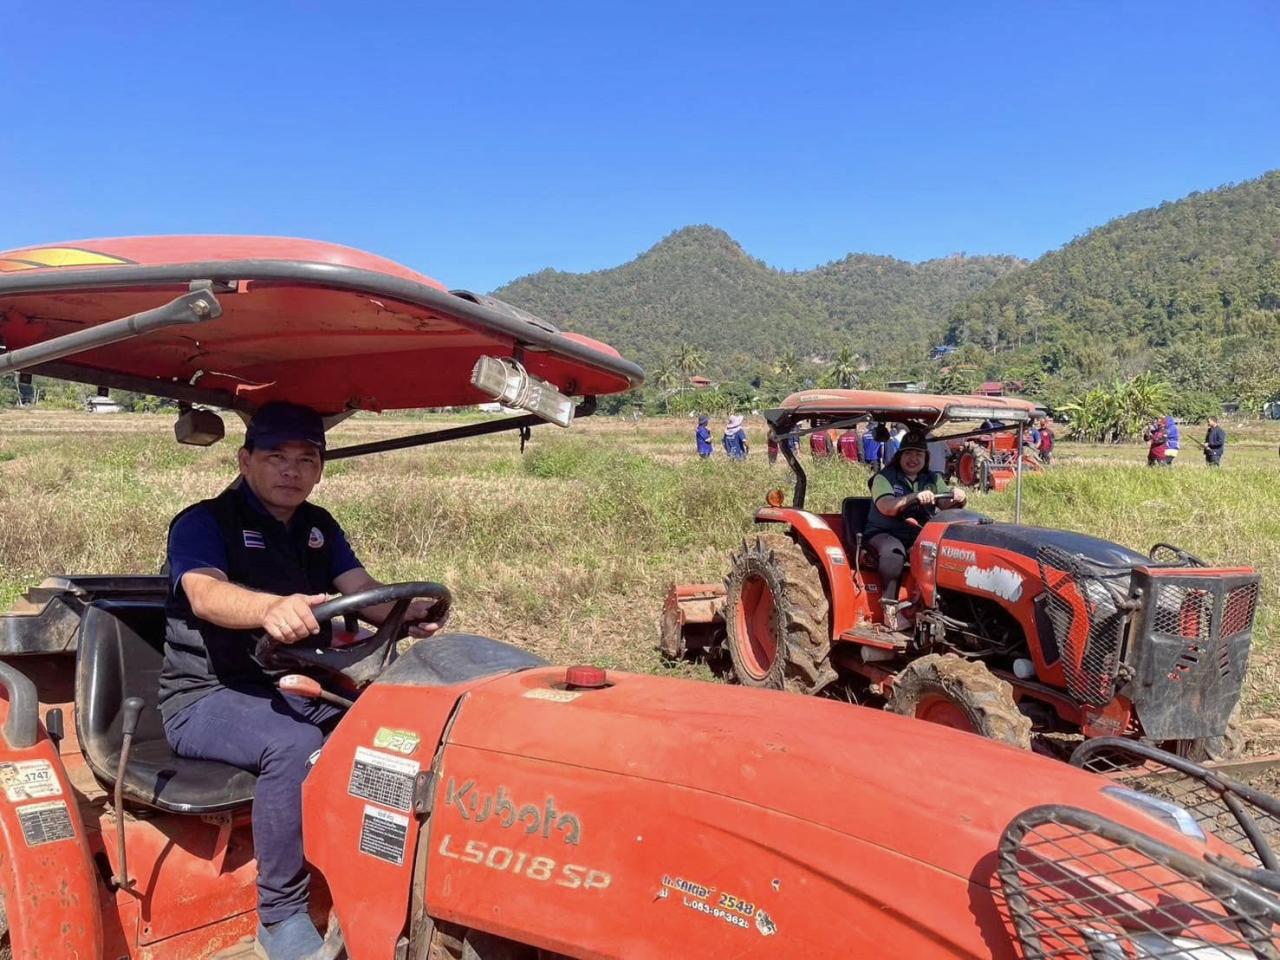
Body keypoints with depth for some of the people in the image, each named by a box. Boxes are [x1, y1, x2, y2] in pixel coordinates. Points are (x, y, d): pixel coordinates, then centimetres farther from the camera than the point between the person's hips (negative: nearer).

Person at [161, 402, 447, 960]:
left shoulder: (318, 528, 11)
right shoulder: (203, 523, -7)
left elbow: (363, 592, -2)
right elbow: (205, 594, -28)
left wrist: (407, 612, -26)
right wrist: (271, 607, -50)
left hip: (298, 688, 6)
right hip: (209, 695, -5)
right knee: (295, 745, -34)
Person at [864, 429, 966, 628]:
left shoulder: (932, 480, 14)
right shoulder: (885, 477, -2)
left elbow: (947, 505, 2)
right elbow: (886, 507, -20)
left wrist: (957, 497, -21)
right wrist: (915, 497, -33)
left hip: (918, 536, 4)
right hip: (883, 534, -4)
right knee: (893, 551, -38)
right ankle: (890, 604, -27)